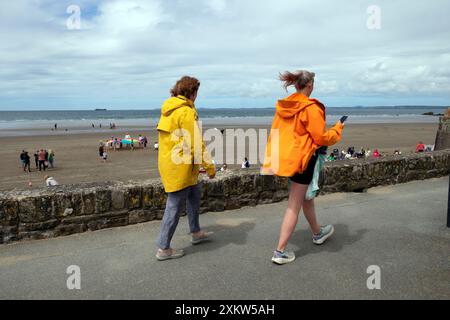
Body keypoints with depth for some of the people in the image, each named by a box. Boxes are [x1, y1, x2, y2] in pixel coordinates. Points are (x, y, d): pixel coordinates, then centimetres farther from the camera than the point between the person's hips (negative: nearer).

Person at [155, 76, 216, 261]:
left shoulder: (168, 109, 10)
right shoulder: (186, 112, -18)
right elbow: (196, 144, -21)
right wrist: (210, 167, -13)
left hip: (168, 163, 9)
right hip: (180, 167, -9)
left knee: (194, 196, 24)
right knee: (174, 207, 1)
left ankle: (196, 233, 39)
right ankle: (164, 249, 12)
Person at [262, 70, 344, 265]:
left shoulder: (283, 106, 5)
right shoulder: (311, 108, -16)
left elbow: (276, 132, 11)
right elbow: (321, 137, -13)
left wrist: (274, 157, 20)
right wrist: (337, 129, 4)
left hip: (286, 157, 8)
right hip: (302, 158, -8)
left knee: (306, 197, 26)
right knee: (294, 207, -1)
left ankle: (317, 233, 46)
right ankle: (280, 252, 4)